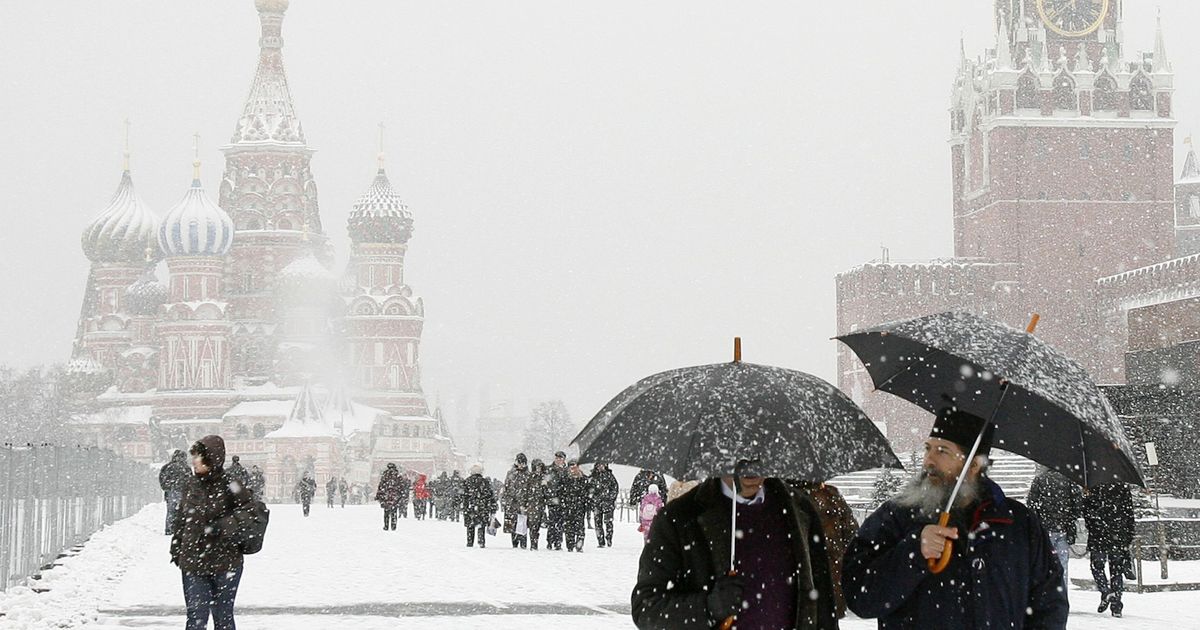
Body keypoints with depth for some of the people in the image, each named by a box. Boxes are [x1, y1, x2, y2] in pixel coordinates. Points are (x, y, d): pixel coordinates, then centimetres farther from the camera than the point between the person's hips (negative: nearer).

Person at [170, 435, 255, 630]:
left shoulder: (228, 486, -12)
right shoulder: (190, 484, 4)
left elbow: (249, 508, -5)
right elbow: (181, 517, 15)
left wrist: (230, 523, -20)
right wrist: (176, 547, 16)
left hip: (224, 564, -4)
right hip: (193, 562, 4)